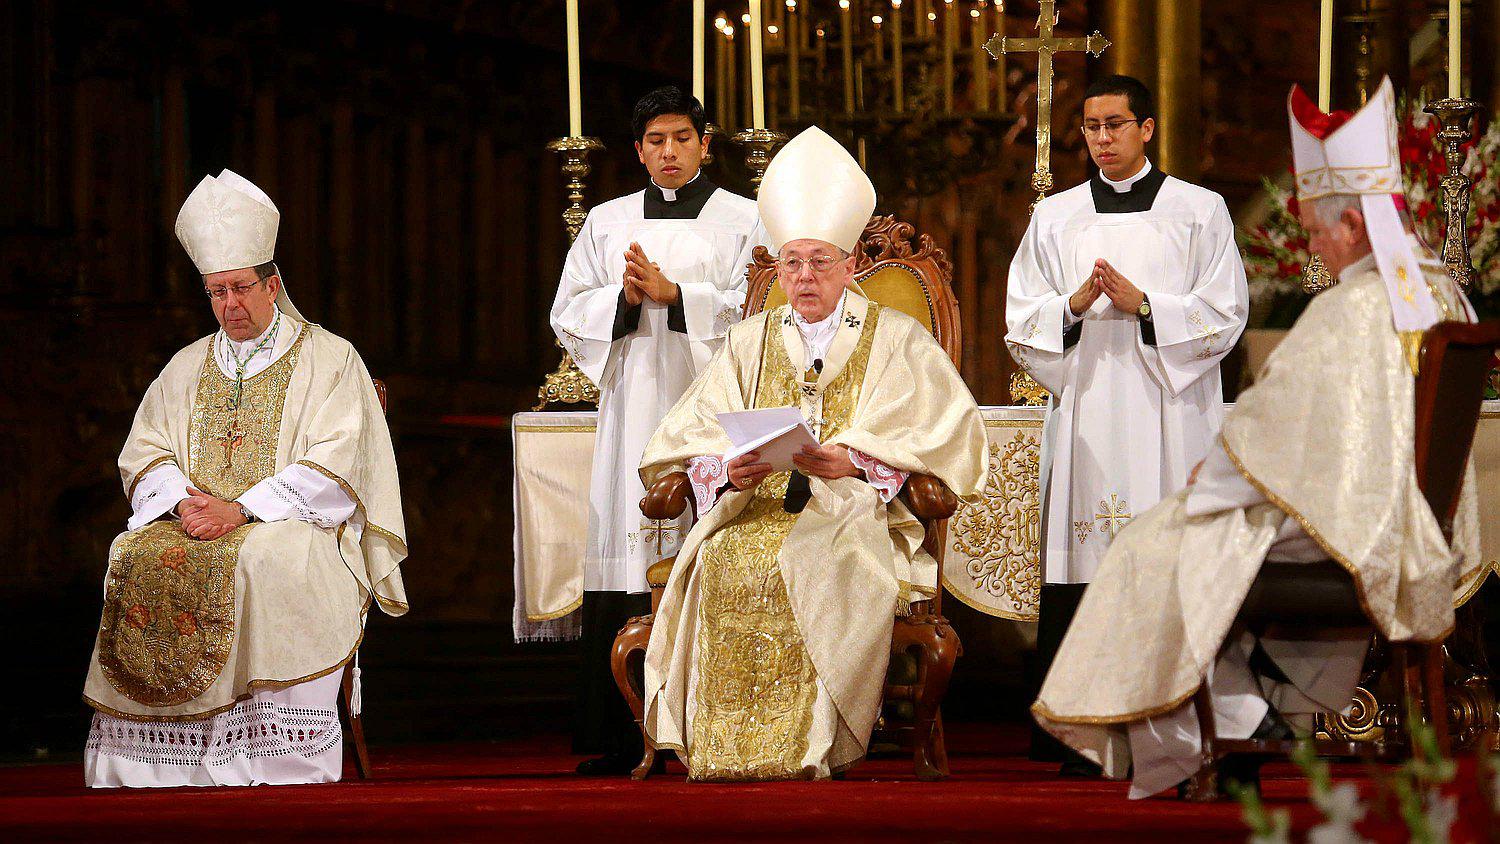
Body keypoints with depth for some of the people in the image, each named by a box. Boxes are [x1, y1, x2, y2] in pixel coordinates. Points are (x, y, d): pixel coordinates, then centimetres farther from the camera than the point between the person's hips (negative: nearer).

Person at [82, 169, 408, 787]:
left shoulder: (328, 358, 6)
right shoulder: (187, 367, 21)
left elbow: (330, 471, -6)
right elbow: (144, 454, 14)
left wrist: (242, 510, -17)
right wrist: (183, 500, -9)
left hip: (293, 526, -4)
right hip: (196, 520, 4)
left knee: (264, 562, -37)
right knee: (139, 559, -27)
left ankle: (278, 770, -33)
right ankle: (160, 768, -25)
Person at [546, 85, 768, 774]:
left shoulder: (743, 221, 9)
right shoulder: (607, 222, 17)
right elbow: (568, 314, 13)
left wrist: (673, 292, -11)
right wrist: (625, 297, -5)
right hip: (631, 410, 2)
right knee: (622, 569, -6)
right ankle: (618, 737, -5)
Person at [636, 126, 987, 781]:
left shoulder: (897, 341, 11)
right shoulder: (749, 342, 21)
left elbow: (944, 436, -2)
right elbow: (691, 441, 12)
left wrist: (854, 462, -17)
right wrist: (731, 471, -12)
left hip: (854, 514, -2)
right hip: (757, 510, 3)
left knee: (818, 565, -36)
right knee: (721, 564, -31)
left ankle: (808, 749, -31)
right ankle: (723, 748, -28)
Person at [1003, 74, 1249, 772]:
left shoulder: (1200, 212, 9)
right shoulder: (1054, 218, 15)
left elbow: (1225, 313, 2)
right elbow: (1021, 323, 11)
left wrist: (1143, 306, -10)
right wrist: (1075, 305, -8)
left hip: (1168, 416, -2)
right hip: (1084, 416, 2)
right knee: (1082, 570, -6)